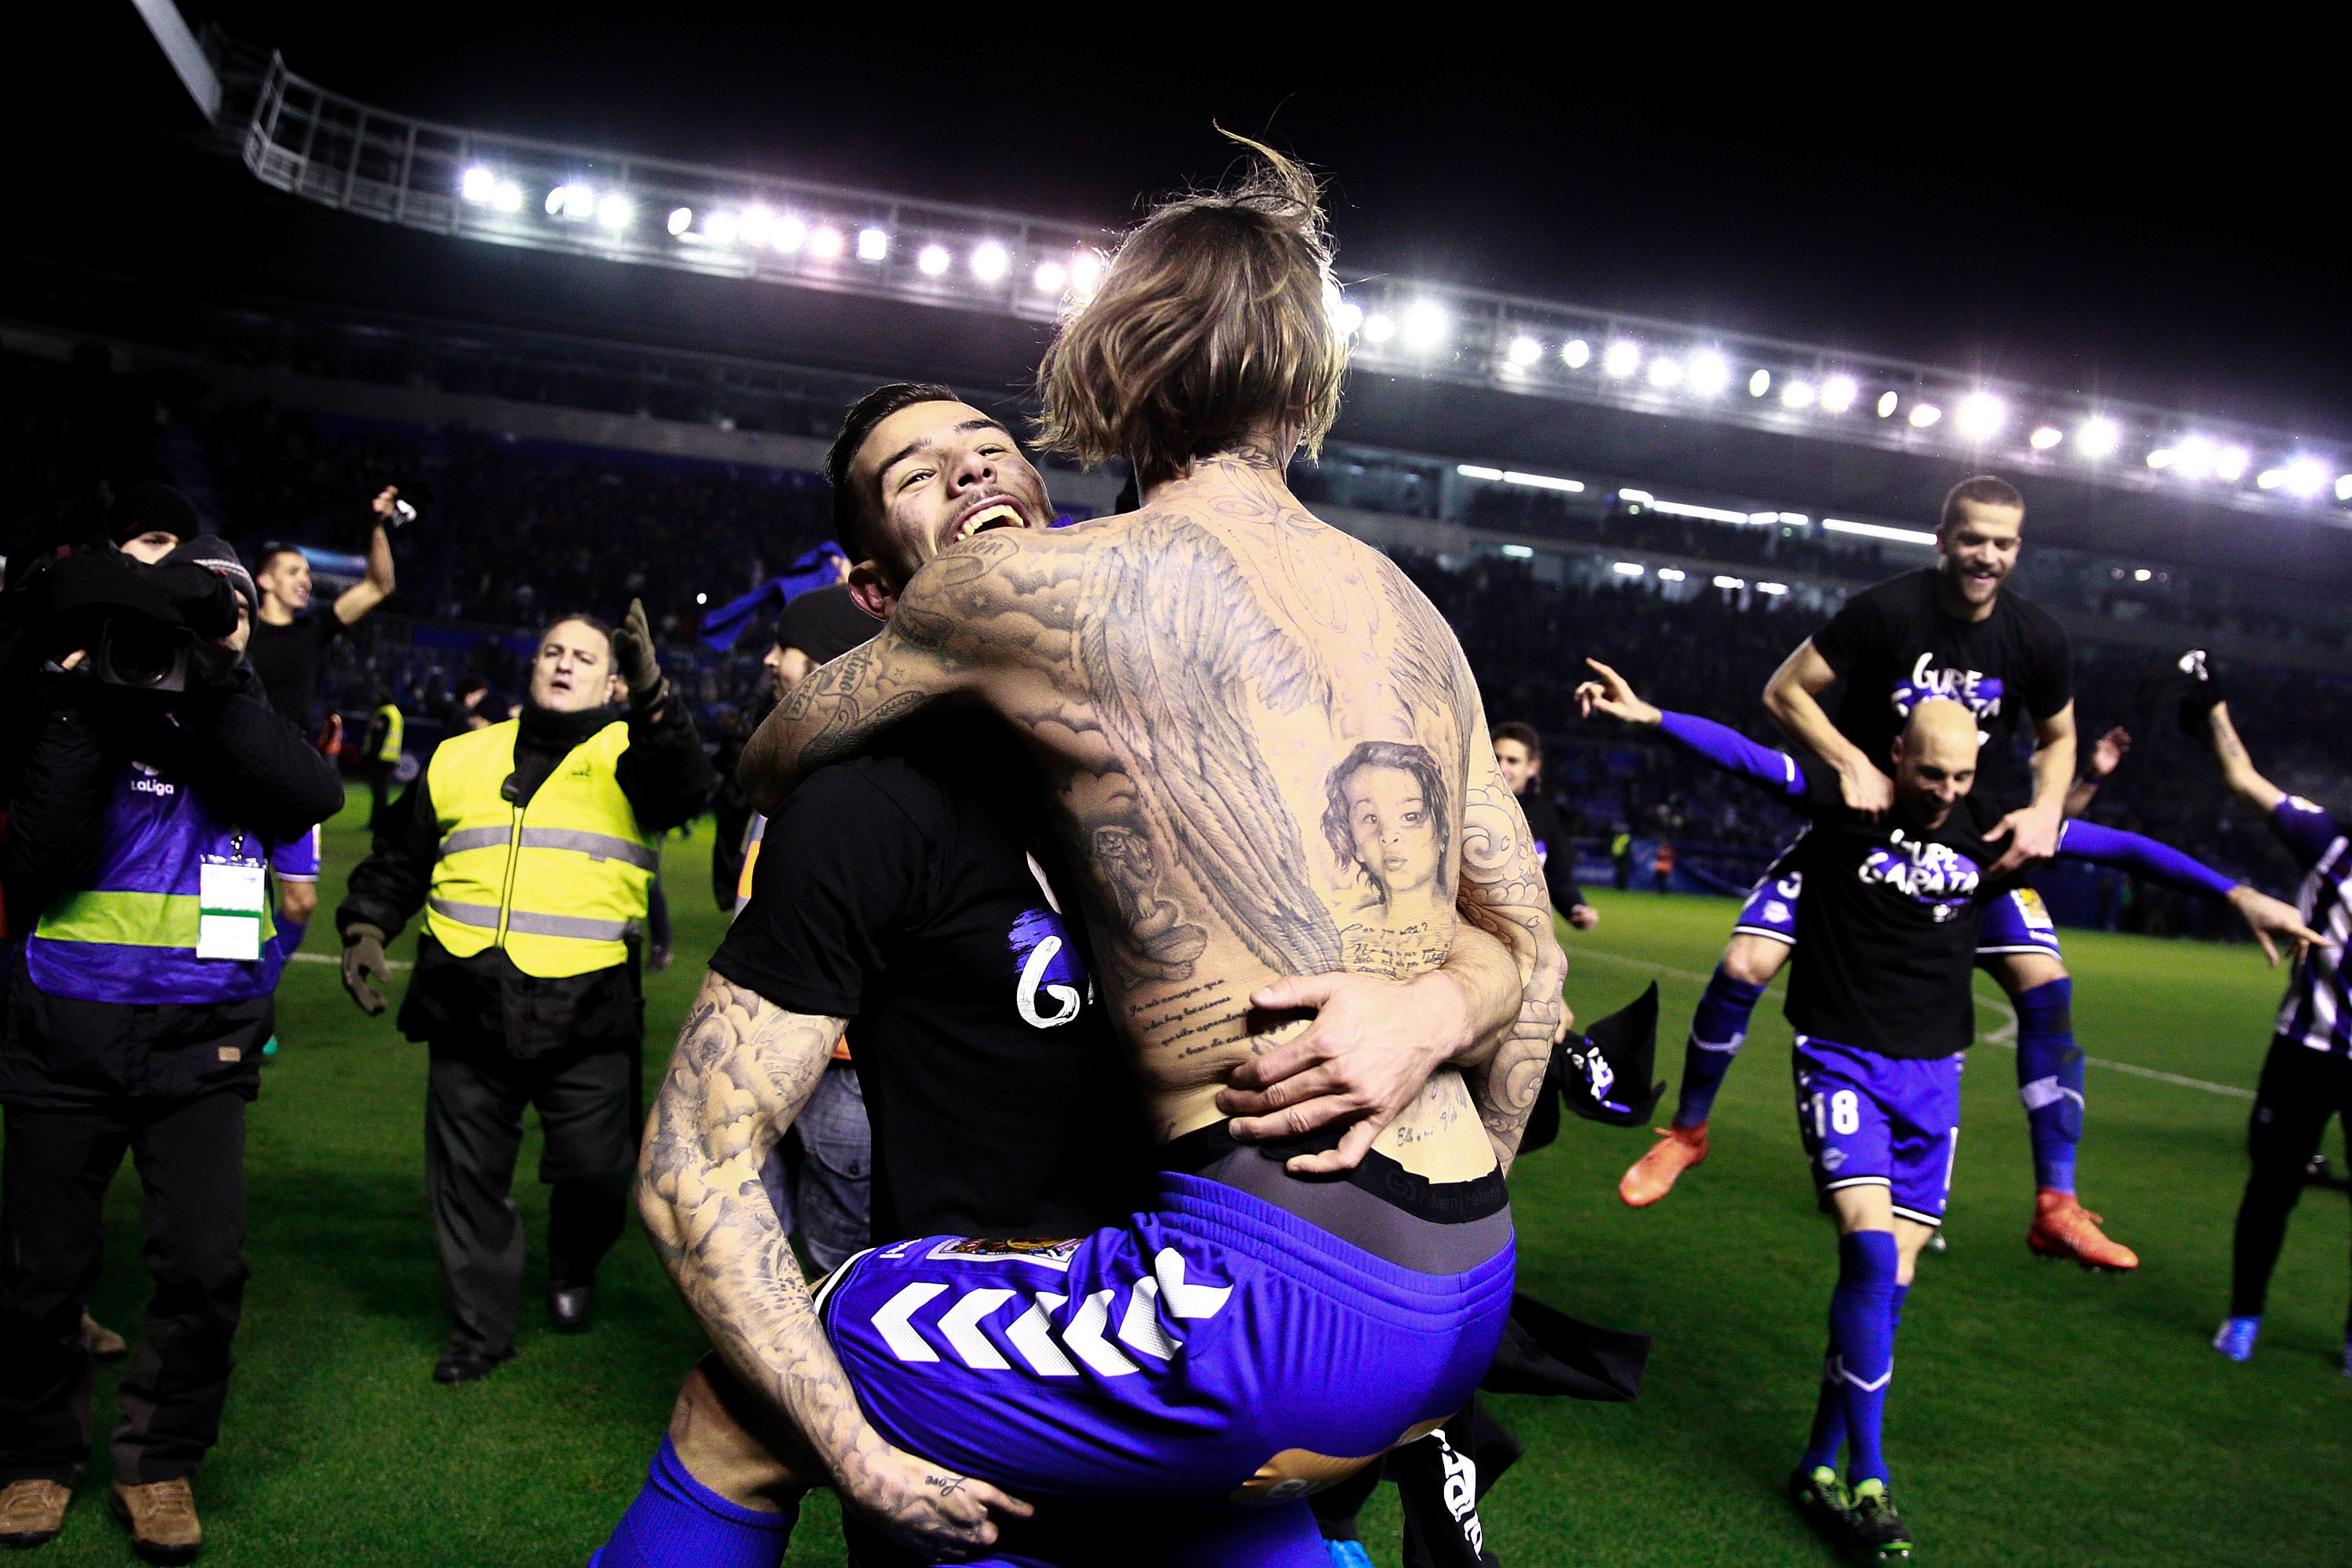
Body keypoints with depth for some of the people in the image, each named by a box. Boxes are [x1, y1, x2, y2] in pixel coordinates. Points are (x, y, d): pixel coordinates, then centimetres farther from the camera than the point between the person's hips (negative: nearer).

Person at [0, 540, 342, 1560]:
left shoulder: (251, 728, 6)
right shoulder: (96, 717, 0)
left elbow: (315, 797, -18)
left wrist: (218, 682, -24)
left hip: (200, 1044, 1)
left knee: (206, 1265, -7)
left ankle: (159, 1464, 16)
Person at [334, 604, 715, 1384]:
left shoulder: (625, 754, 4)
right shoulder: (462, 759, 14)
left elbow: (684, 791, -20)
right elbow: (398, 858, 21)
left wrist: (651, 701, -35)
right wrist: (365, 928, 5)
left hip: (587, 1013, -3)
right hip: (470, 1006, 3)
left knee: (595, 1170, 1)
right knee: (469, 1176, 10)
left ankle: (574, 1268, 34)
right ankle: (481, 1328, 27)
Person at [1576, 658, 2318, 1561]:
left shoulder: (1991, 832, 4)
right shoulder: (1845, 802, -6)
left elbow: (2118, 848, 8)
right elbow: (1742, 755, -15)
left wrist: (2236, 894, 4)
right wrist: (1647, 715, -27)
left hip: (1931, 1073, 4)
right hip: (1840, 1059, -4)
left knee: (1891, 1276, 3)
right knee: (1871, 1249, -18)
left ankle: (1822, 1468, 17)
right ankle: (1866, 1478, -6)